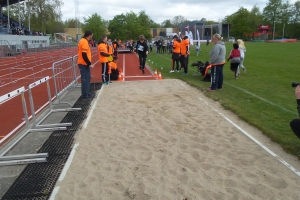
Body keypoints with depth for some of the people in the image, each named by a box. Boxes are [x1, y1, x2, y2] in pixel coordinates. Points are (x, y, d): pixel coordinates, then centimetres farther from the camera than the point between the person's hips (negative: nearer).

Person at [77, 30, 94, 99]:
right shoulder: (84, 42, -18)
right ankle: (84, 94, 6)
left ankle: (86, 93, 25)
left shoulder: (83, 41, 13)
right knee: (85, 79, -2)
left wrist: (89, 63, 17)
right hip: (84, 64, -10)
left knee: (87, 79, 16)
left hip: (83, 63, 10)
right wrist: (89, 64, -18)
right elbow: (84, 55, -23)